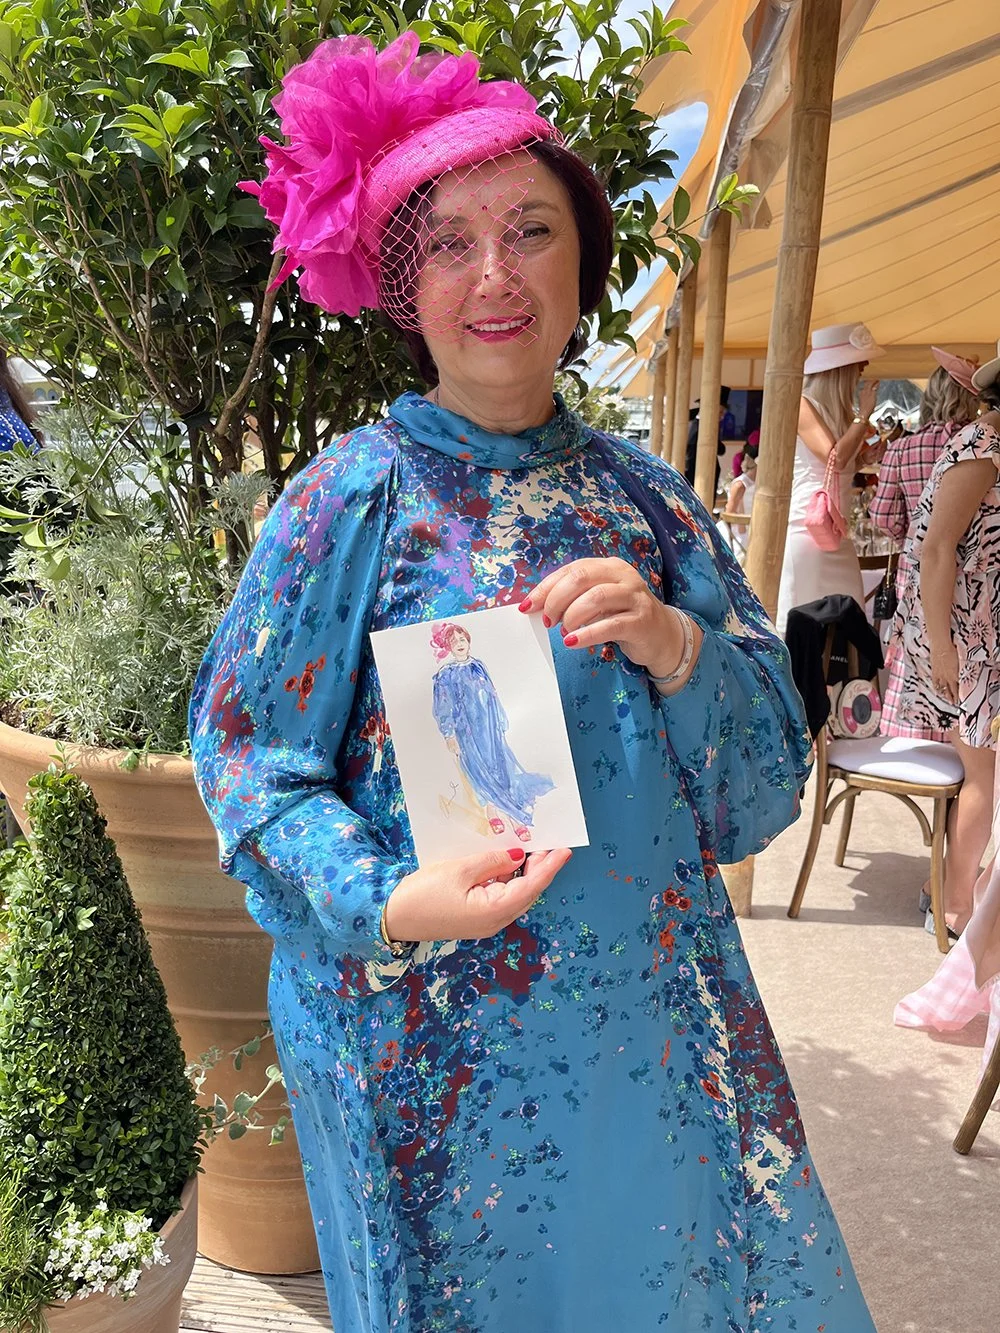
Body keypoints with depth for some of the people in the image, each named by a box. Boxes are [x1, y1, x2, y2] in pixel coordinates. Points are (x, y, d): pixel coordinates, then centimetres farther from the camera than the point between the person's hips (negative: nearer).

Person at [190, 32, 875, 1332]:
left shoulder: (644, 494, 1)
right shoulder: (355, 495, -11)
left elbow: (770, 772, 1)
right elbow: (248, 752, -9)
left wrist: (676, 647, -19)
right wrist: (389, 900, -24)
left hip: (653, 1025, 4)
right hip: (434, 1033, -3)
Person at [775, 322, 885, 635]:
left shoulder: (842, 410, 15)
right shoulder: (803, 405, -9)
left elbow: (862, 457, 15)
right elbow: (835, 457, -20)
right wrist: (865, 414, -10)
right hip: (807, 527, -8)